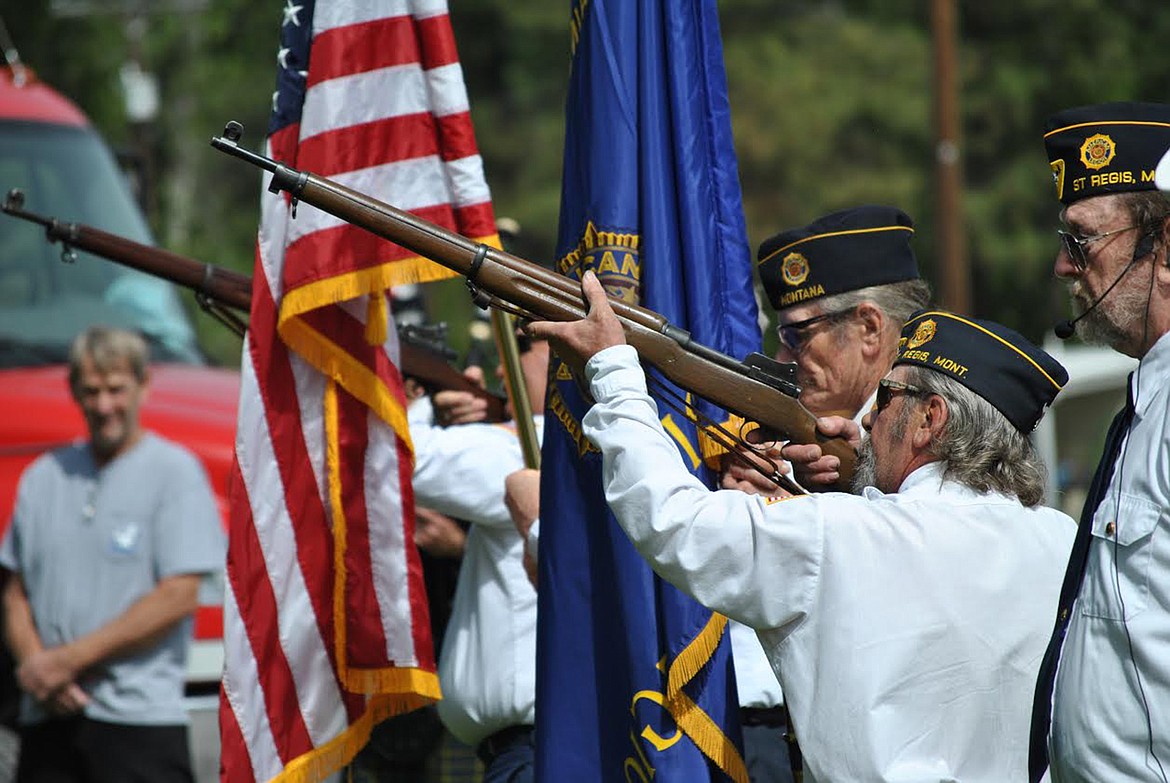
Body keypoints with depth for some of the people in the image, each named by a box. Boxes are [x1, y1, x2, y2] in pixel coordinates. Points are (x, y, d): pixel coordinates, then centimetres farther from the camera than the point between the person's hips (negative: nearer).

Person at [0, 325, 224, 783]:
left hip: (139, 715, -5)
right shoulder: (44, 478, 15)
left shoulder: (174, 471, -1)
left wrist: (70, 660, -11)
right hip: (48, 720, 5)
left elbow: (177, 598, -10)